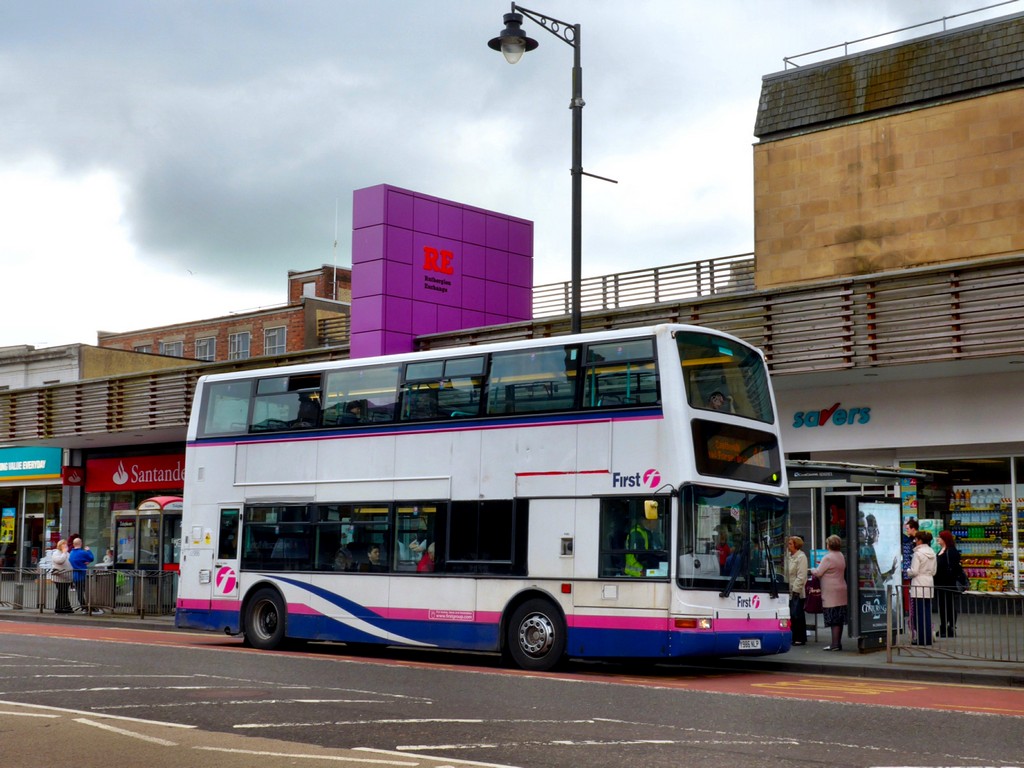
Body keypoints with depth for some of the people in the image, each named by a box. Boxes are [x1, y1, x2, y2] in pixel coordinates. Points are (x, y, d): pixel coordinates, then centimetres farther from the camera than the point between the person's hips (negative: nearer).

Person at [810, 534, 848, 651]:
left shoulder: (828, 558, -14)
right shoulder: (841, 556, 13)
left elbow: (818, 573, -13)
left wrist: (812, 570, 9)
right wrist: (821, 566, 25)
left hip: (831, 593, -8)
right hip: (841, 590, 8)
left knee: (834, 620, -8)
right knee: (839, 619, 10)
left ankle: (835, 644, -9)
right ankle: (838, 643, 13)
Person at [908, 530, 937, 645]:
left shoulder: (918, 553, -12)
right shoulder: (932, 553, 9)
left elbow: (914, 571, -14)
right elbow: (934, 571, 14)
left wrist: (908, 572, 5)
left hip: (918, 586, -7)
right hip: (929, 584, 7)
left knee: (919, 613, -2)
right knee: (927, 612, 10)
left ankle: (920, 638, -2)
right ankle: (928, 637, 13)